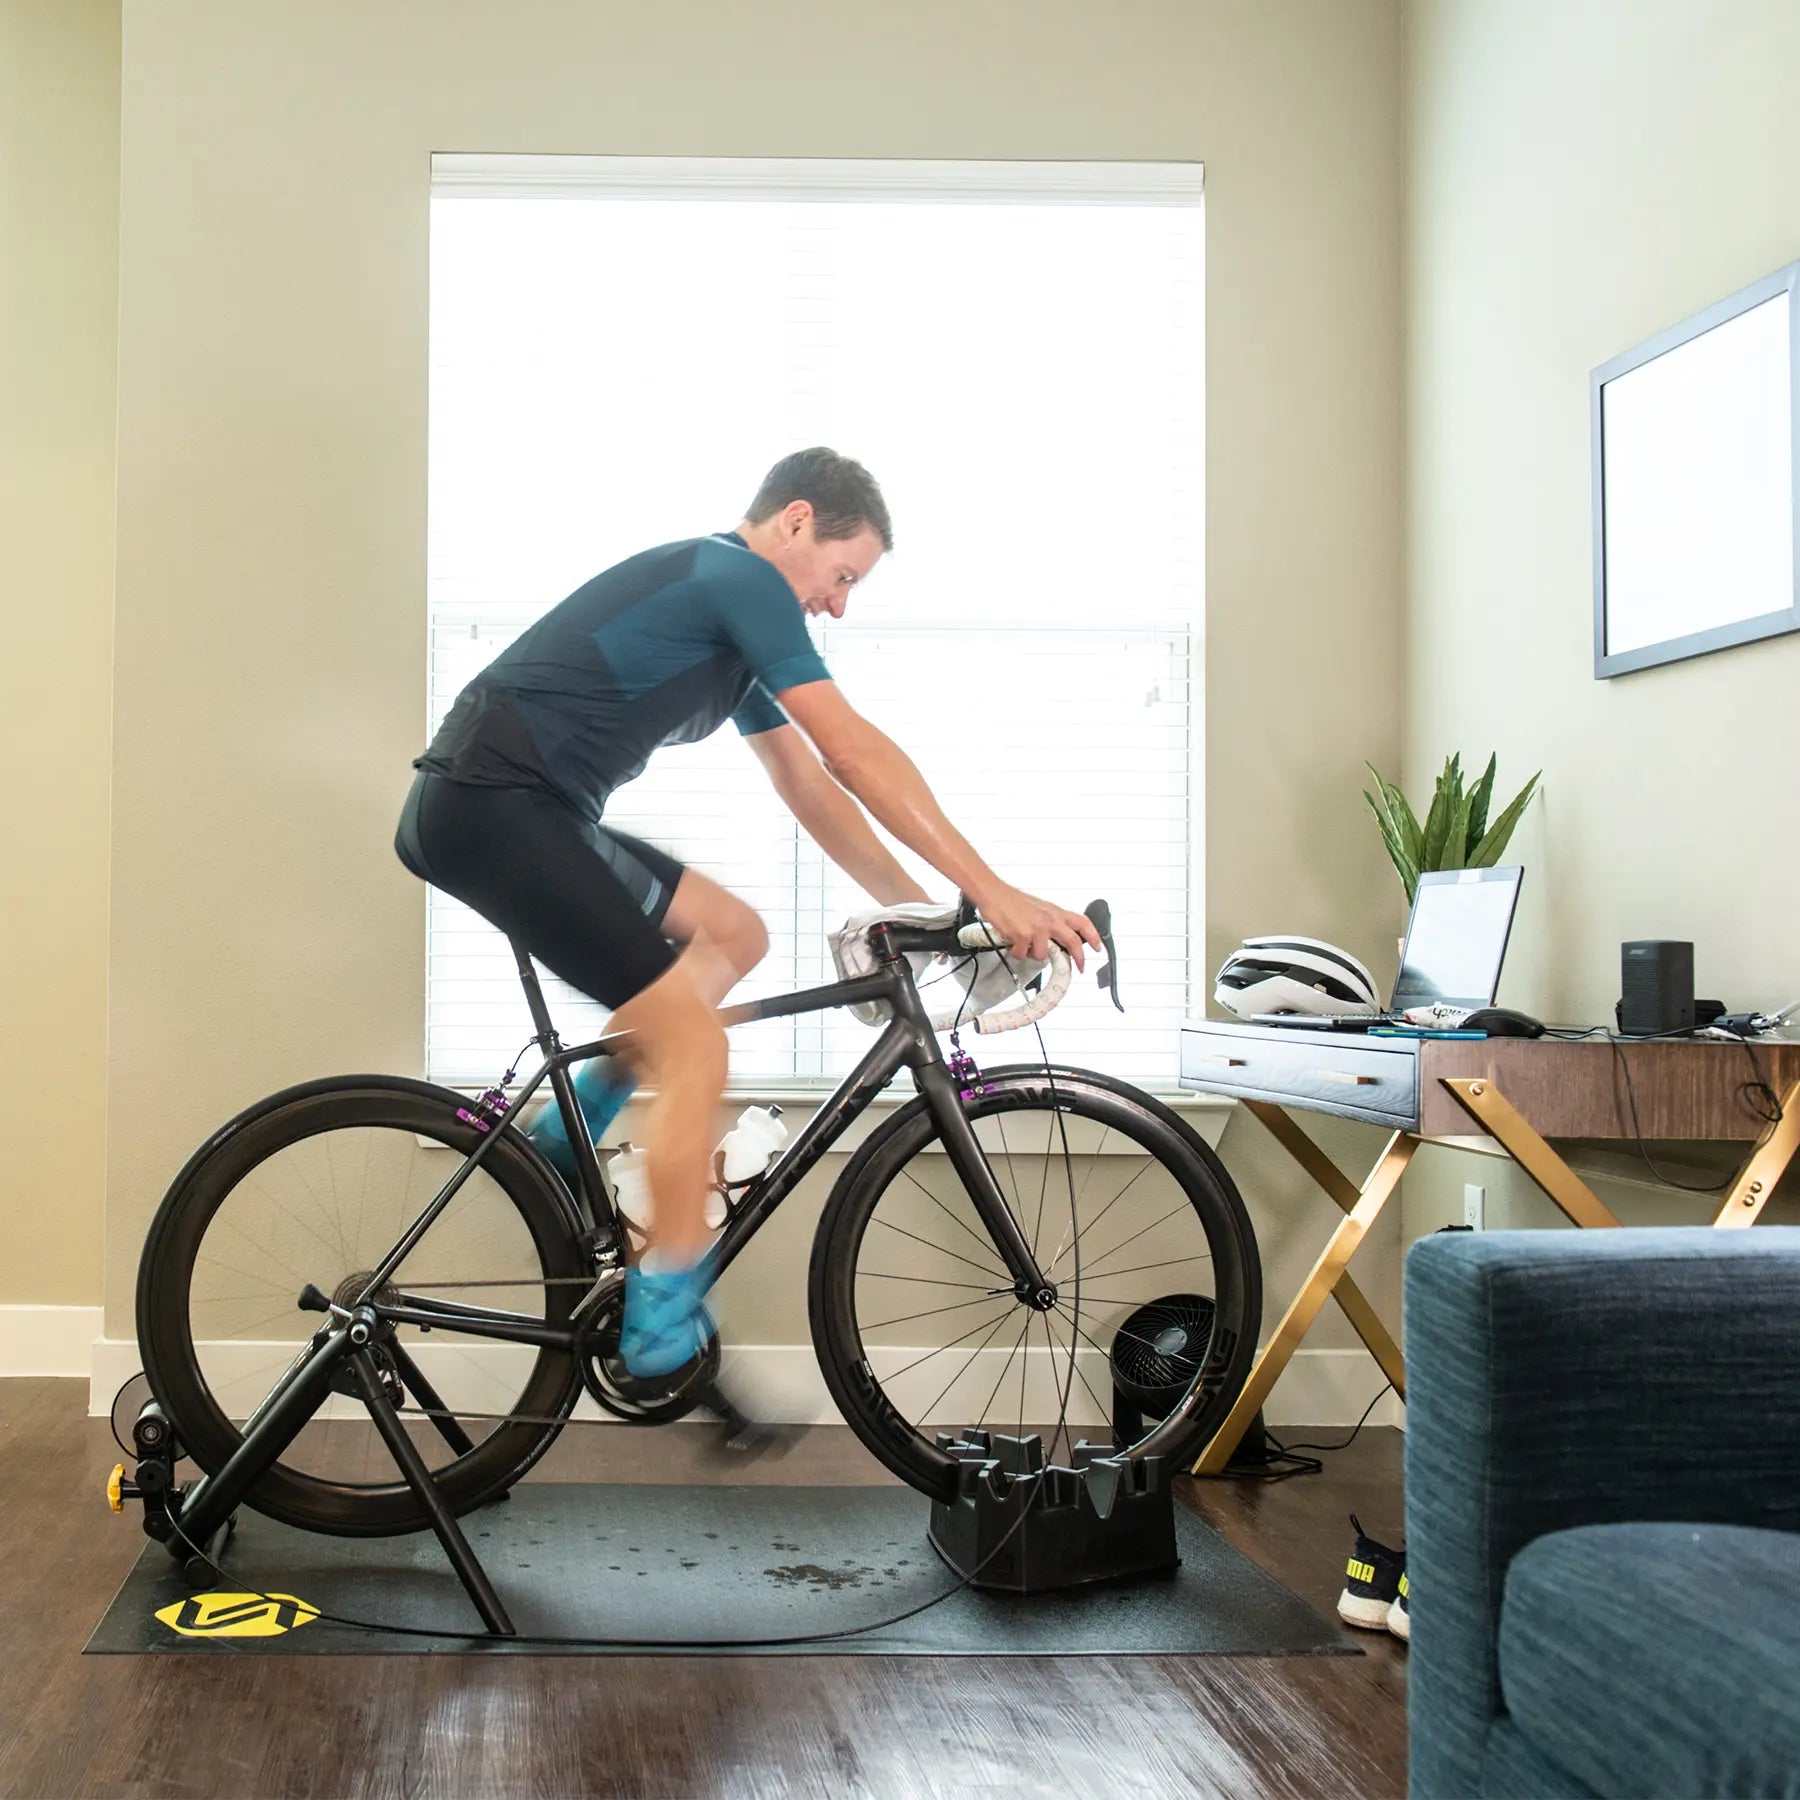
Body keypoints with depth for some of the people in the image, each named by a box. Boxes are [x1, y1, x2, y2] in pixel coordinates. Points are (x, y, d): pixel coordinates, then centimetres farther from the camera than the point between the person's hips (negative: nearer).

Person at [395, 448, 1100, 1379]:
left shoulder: (725, 608, 22)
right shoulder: (741, 579, -8)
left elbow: (811, 787, 23)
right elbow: (857, 753, -14)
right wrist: (995, 894, -13)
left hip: (519, 808, 10)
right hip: (488, 803, -10)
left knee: (734, 934, 14)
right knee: (694, 1047, -9)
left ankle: (567, 1133, 12)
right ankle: (665, 1326, -3)